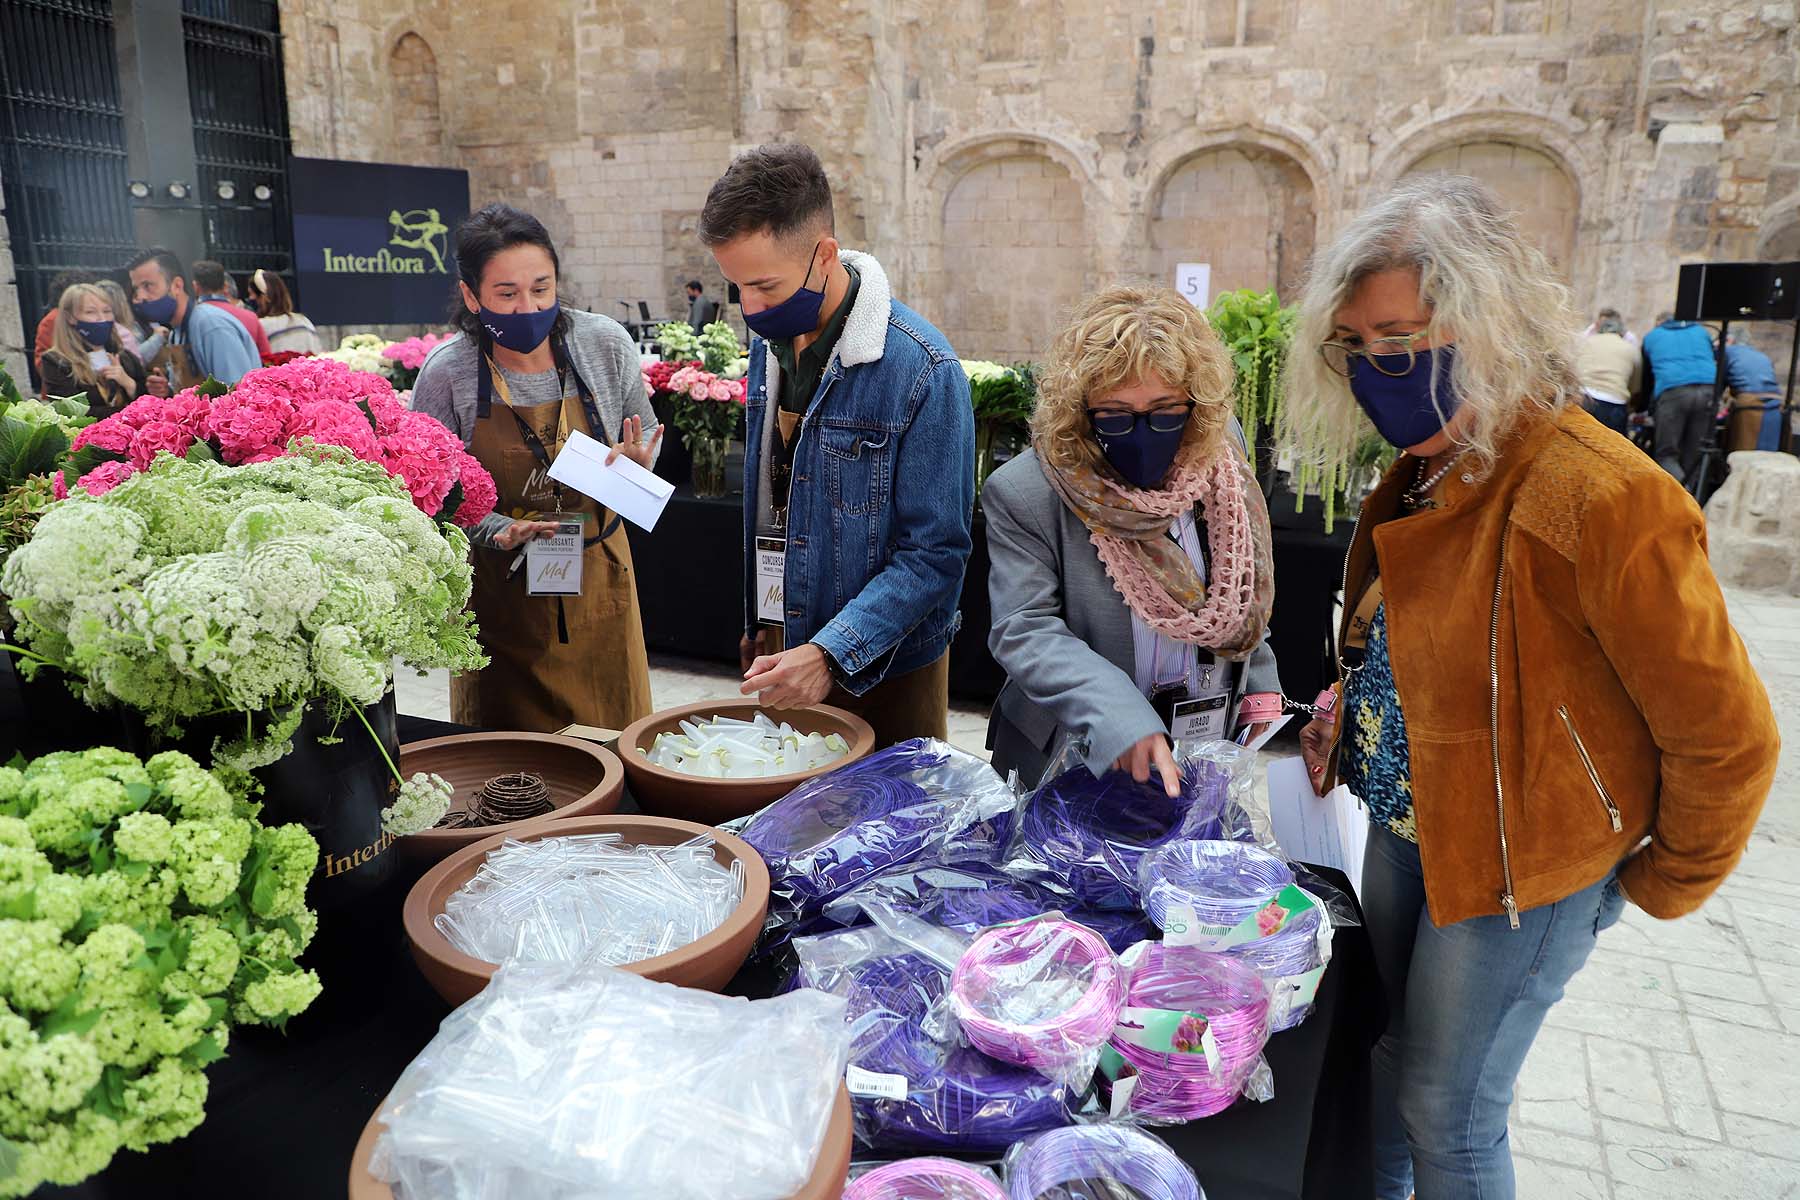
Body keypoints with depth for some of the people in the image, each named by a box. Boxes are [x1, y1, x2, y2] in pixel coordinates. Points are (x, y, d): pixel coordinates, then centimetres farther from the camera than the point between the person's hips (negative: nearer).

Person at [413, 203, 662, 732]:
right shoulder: (446, 374, -13)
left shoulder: (607, 345, -8)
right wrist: (499, 531, -22)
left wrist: (635, 467, -14)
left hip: (598, 583, 2)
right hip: (500, 585, -1)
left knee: (612, 746, 11)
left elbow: (644, 442, 8)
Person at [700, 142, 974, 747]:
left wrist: (832, 654, -29)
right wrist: (759, 626, 14)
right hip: (777, 649, 6)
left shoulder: (920, 370, -21)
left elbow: (936, 551, -21)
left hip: (881, 671, -6)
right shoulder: (768, 343, 2)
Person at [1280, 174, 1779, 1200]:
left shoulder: (1602, 497, -27)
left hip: (1514, 869, -7)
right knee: (1390, 1058, 22)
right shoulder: (1426, 473, 1)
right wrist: (1349, 721, 2)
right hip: (1405, 829, 8)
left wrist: (1665, 883, -6)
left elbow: (1726, 733, -19)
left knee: (1449, 1118, 8)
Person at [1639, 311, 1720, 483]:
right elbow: (1718, 363, 32)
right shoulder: (1701, 331, 30)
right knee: (1693, 456, 6)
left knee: (1666, 454, -3)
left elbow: (1646, 378, 27)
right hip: (1708, 390, 2)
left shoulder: (1650, 337, 25)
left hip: (1671, 391, -2)